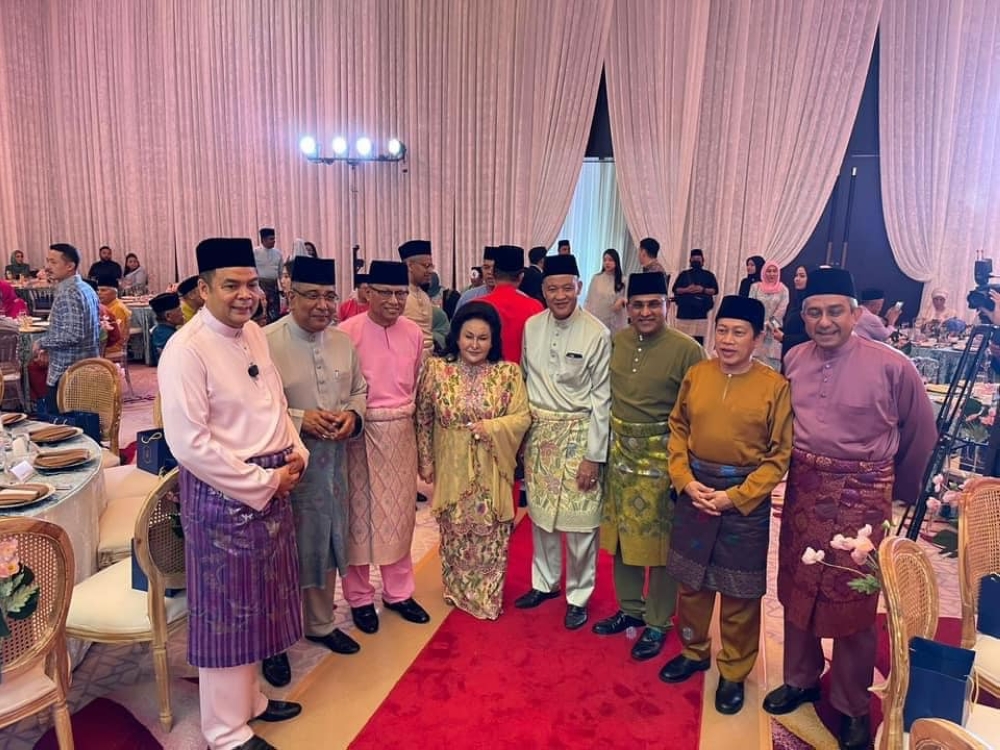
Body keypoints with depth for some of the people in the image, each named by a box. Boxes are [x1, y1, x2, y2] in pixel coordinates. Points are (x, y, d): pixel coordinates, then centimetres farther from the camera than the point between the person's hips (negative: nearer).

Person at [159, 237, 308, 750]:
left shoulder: (254, 334, 7)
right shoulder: (186, 350, -18)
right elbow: (188, 443, -22)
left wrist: (294, 454, 0)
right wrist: (263, 482, -18)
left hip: (270, 487, 8)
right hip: (222, 496, -8)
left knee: (257, 604, 21)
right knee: (226, 612, 7)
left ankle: (248, 698, 42)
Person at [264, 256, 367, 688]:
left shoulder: (344, 342, 4)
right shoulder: (266, 343, -15)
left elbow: (359, 391, 12)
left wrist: (352, 415, -8)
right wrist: (300, 420, -24)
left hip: (332, 461, 6)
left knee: (327, 544, 19)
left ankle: (320, 624, 40)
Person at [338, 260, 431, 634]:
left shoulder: (414, 333, 2)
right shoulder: (347, 332, -13)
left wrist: (405, 419, 13)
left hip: (401, 433, 4)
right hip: (360, 434, -4)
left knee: (399, 514, 14)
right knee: (359, 514, 9)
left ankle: (398, 592, 31)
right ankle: (360, 598, 26)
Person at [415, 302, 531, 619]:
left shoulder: (508, 372, -7)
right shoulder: (436, 369, -6)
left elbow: (523, 417, -6)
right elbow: (423, 419, 1)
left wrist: (491, 428, -22)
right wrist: (426, 462, 2)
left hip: (491, 470, 0)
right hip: (452, 468, 1)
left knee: (490, 534, 10)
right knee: (454, 532, 16)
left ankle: (488, 597, 31)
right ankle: (457, 592, 38)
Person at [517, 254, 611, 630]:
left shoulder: (597, 333, -12)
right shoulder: (531, 327, 1)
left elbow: (601, 397, -10)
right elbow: (526, 379, 9)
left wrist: (594, 455, -11)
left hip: (578, 434, -4)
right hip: (538, 432, 4)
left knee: (579, 521, 3)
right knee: (540, 513, 16)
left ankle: (578, 595, 25)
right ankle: (544, 582, 37)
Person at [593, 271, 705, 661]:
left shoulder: (686, 349, -14)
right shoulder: (616, 341, 1)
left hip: (662, 456, -5)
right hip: (621, 451, 5)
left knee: (660, 541, 8)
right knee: (622, 534, 17)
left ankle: (658, 622, 28)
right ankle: (630, 608, 37)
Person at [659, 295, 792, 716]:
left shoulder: (775, 386, -10)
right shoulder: (696, 375, -1)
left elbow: (779, 455, -8)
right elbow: (678, 431, 6)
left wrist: (735, 495, -14)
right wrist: (685, 479, -8)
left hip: (746, 499, -3)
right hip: (695, 491, 3)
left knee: (739, 593, 10)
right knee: (691, 581, 16)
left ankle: (733, 673, 30)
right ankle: (693, 652, 39)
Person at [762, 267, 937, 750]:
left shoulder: (892, 367, -13)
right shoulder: (794, 359, 0)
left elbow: (921, 435, 2)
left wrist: (899, 491, 13)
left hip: (861, 494, -4)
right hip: (803, 488, 4)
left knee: (852, 599, 7)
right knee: (797, 589, 16)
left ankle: (853, 707, 28)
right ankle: (800, 680, 38)